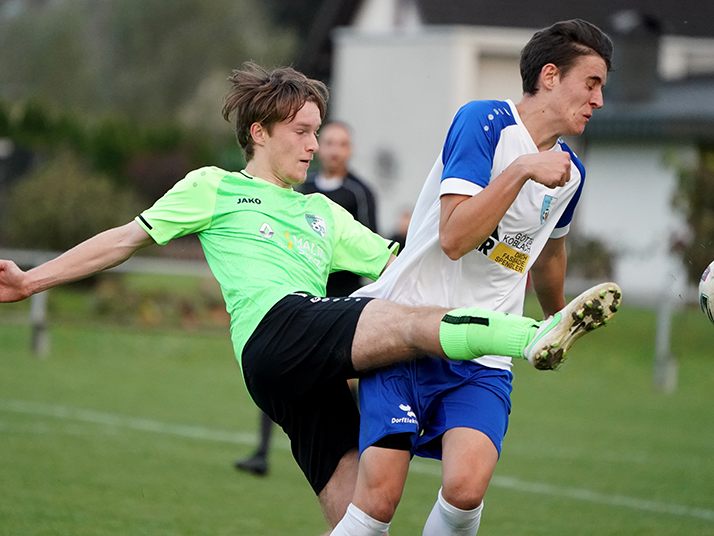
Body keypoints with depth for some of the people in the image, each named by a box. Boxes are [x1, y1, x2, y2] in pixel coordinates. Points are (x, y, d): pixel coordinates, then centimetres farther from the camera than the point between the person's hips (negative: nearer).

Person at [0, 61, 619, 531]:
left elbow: (398, 263, 30)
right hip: (275, 330, -7)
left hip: (317, 374, 7)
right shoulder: (213, 188, 21)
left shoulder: (323, 213, 35)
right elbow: (129, 238, 20)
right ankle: (536, 335, -54)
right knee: (420, 324, -31)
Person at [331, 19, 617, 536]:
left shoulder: (569, 172, 13)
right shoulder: (485, 121, -8)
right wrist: (523, 170, -22)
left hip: (482, 361, 5)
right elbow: (453, 238, -17)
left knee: (467, 487, -21)